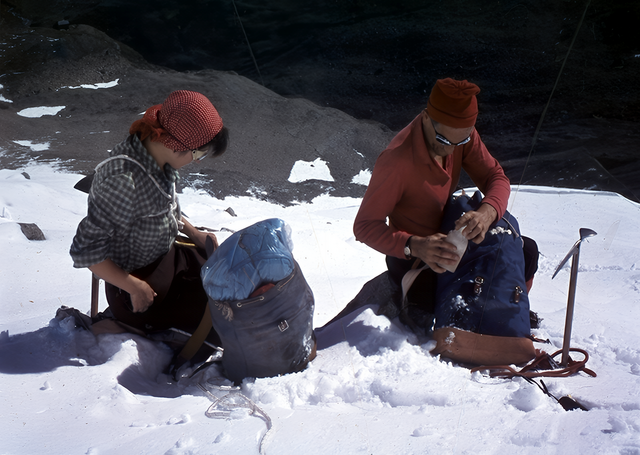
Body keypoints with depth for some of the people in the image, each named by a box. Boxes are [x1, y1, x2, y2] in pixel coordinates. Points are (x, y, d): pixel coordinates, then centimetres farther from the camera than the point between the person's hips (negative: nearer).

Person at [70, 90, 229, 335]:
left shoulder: (157, 155, -11)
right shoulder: (125, 180, -36)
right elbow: (85, 250, -29)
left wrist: (194, 233, 3)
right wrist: (135, 288, -22)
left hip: (168, 256, 8)